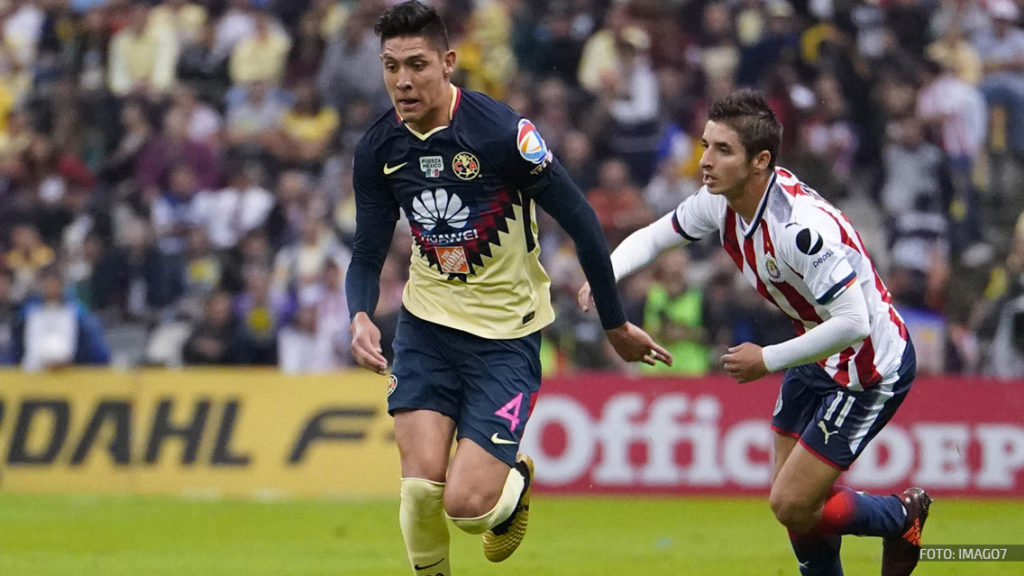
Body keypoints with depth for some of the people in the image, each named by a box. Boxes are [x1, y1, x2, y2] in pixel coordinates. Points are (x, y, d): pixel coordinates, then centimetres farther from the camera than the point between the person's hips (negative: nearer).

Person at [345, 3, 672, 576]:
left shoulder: (502, 131, -21)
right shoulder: (379, 148, -5)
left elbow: (581, 221, -12)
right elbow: (368, 256, 4)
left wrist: (616, 323, -3)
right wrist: (361, 318, -18)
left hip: (506, 335, -4)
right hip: (427, 327, 4)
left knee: (467, 504, -12)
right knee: (421, 484, -13)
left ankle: (515, 481, 25)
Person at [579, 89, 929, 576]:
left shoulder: (801, 226, -34)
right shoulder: (720, 202, -8)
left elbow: (852, 323, -36)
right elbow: (653, 236, 8)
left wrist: (768, 360, -24)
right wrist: (605, 275, -13)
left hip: (869, 367, -8)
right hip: (817, 355, 8)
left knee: (792, 506, -7)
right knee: (793, 499, 11)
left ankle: (901, 517, 19)